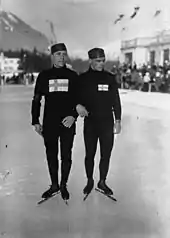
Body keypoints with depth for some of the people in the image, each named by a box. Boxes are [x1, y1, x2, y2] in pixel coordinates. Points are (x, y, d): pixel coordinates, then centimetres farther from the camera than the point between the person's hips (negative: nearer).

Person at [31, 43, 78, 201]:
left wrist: (74, 115, -11)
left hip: (68, 123, 0)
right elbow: (36, 100, 8)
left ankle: (63, 186, 26)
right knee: (51, 155, 11)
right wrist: (35, 121, 4)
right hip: (49, 124, 1)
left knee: (66, 156, 7)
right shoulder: (44, 75, 4)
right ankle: (54, 185, 29)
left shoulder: (73, 76, 4)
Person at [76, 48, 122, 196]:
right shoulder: (83, 78, -1)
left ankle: (102, 182, 27)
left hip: (107, 123, 1)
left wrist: (118, 120, 3)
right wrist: (78, 105, -18)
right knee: (89, 154, 10)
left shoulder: (110, 78, 3)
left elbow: (116, 101, 5)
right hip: (90, 123, -1)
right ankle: (90, 181, 29)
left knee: (106, 155, 8)